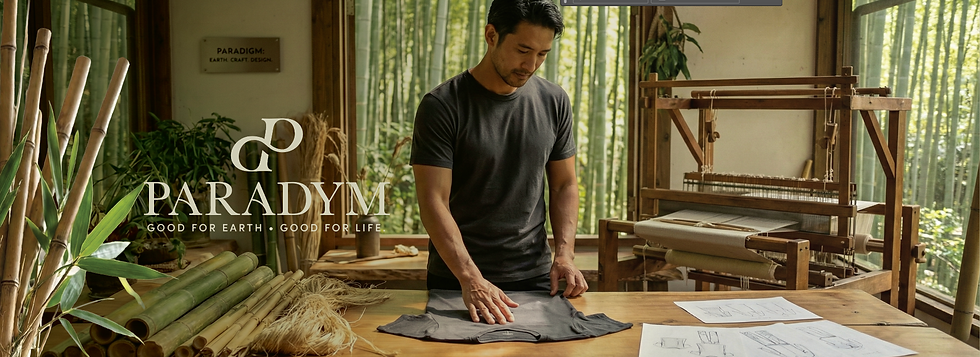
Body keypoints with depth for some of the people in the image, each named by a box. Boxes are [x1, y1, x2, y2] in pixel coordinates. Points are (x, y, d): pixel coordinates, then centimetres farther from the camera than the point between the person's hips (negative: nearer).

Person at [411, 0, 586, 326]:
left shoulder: (554, 101, 2)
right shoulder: (442, 106, -12)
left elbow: (564, 184, 9)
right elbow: (433, 201, -17)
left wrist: (565, 253, -6)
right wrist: (471, 278, -27)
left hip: (536, 276, 4)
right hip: (455, 280, -3)